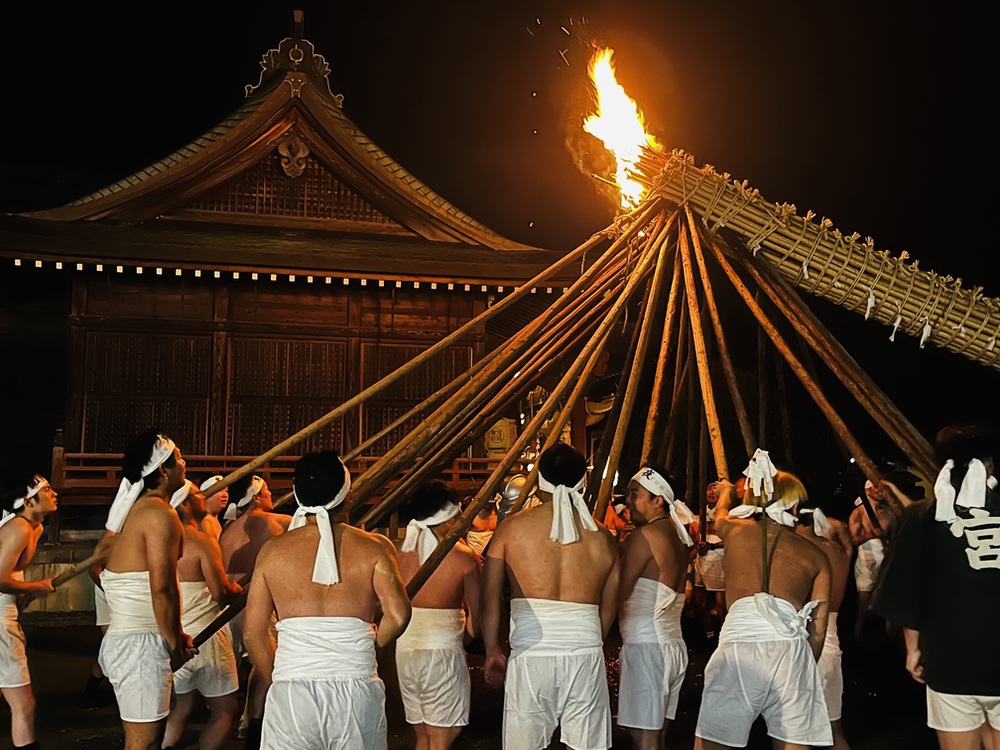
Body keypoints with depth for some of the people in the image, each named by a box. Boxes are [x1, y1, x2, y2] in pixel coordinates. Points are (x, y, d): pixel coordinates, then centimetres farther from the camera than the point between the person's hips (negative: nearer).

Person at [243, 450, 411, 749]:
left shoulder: (272, 550, 5)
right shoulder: (374, 547, 1)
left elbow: (253, 632, 5)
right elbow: (398, 615, -10)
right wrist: (371, 643, 10)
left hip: (291, 689, 0)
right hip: (358, 690, 0)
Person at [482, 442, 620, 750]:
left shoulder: (512, 527, 2)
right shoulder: (602, 537, 8)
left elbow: (489, 598, 2)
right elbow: (608, 609, 13)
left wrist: (492, 651, 12)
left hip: (530, 653, -2)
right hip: (587, 652, 2)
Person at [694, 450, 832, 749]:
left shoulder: (735, 529, 17)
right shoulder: (816, 556, 17)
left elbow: (720, 514, 44)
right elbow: (818, 627, 13)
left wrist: (725, 491, 65)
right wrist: (805, 667, 25)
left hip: (739, 644, -1)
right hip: (791, 649, 1)